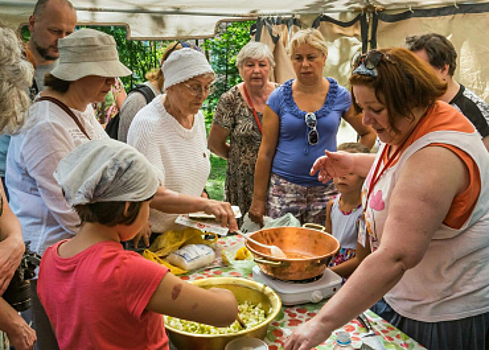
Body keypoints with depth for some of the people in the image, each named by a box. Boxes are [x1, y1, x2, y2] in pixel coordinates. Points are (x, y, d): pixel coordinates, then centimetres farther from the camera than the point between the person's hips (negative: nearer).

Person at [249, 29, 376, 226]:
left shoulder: (341, 96, 3)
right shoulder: (278, 98, 1)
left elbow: (369, 133, 16)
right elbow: (266, 152, 1)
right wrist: (258, 199, 0)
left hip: (326, 189, 1)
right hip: (284, 188, 0)